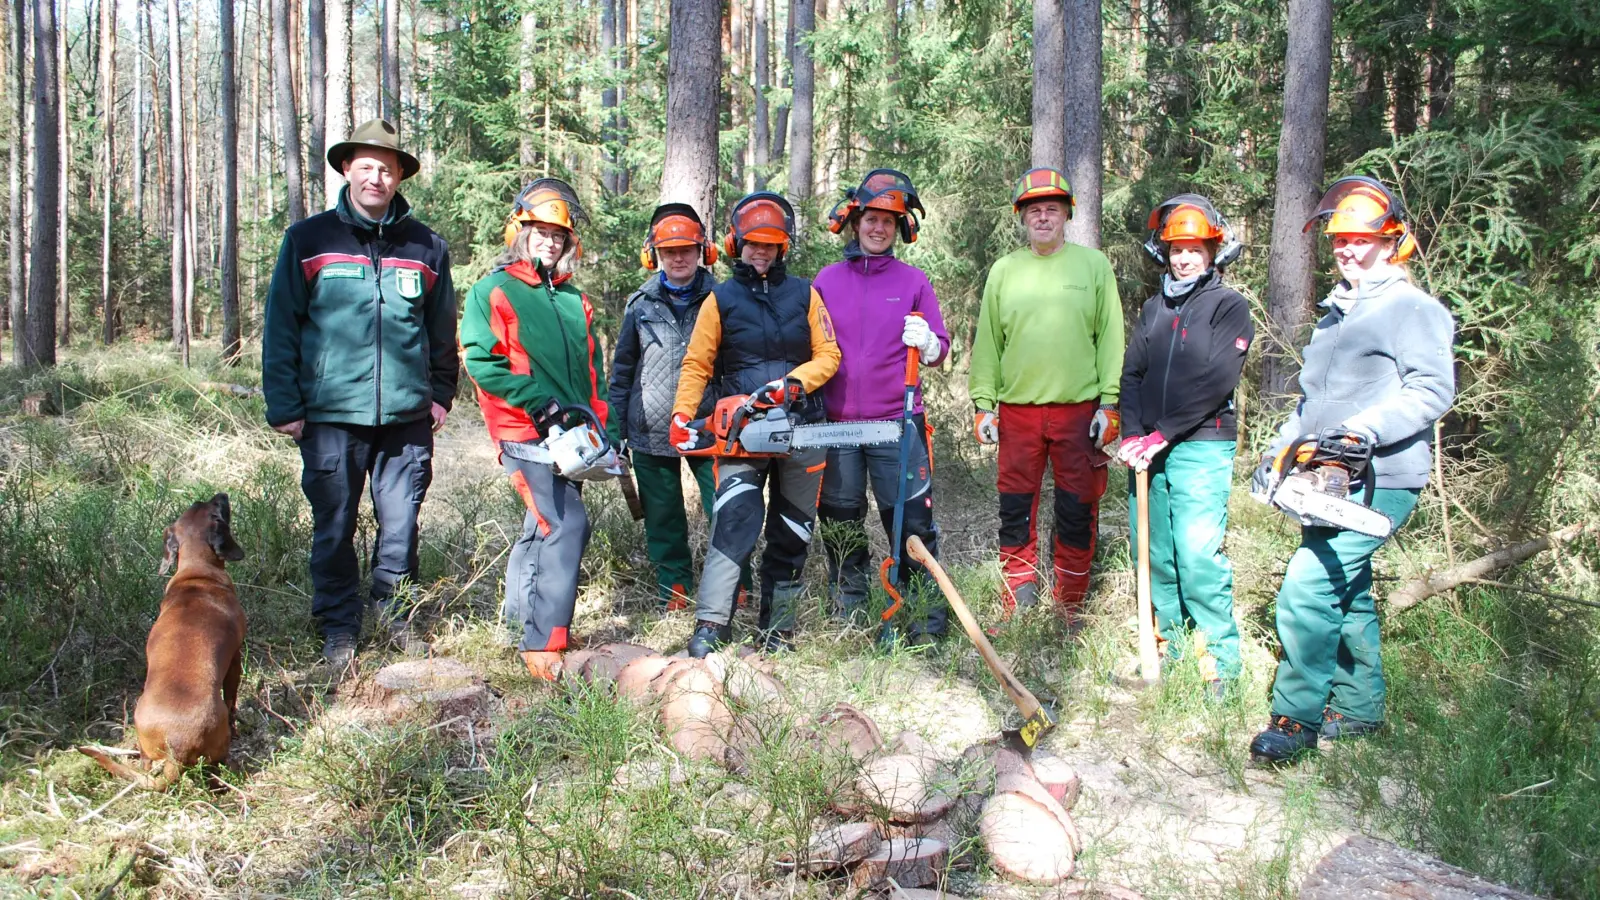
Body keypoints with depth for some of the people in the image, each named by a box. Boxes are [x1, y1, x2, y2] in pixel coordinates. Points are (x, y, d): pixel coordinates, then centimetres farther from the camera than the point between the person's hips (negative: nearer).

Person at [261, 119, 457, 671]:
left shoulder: (425, 246, 10)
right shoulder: (309, 240, 5)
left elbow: (443, 331, 18)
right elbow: (279, 328, 4)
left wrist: (441, 394, 10)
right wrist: (283, 406, -1)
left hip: (407, 416, 2)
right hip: (331, 415, -1)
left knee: (401, 525, 7)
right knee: (334, 528, 4)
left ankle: (394, 614, 25)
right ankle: (339, 631, 18)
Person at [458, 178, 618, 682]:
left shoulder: (575, 301, 18)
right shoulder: (493, 291, -1)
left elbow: (592, 372, 20)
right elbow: (481, 361, -11)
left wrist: (604, 427, 8)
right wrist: (544, 403, -18)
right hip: (525, 434, -7)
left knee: (544, 527, 16)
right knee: (567, 527, -17)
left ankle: (521, 617, 32)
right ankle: (543, 645, -13)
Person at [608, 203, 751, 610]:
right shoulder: (641, 305, 7)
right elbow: (623, 370, 11)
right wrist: (616, 432, 8)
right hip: (651, 433, 2)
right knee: (663, 520, 10)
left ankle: (736, 591, 8)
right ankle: (674, 596, 22)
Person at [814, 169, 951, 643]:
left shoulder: (914, 281, 6)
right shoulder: (827, 279, 10)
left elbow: (940, 350, 5)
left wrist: (927, 342, -17)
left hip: (897, 421, -2)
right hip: (837, 423, 2)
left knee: (911, 519, -3)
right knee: (840, 522, 10)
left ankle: (927, 615, 6)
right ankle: (848, 613, 24)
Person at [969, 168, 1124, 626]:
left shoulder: (1094, 265, 5)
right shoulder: (1004, 270, 9)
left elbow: (1110, 337, 3)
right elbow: (987, 342, 10)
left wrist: (1109, 403, -3)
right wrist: (983, 403, 3)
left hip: (1080, 410, -1)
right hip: (1017, 411, 1)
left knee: (1077, 514, 5)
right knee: (1015, 512, 6)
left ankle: (1070, 609, 19)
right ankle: (1018, 609, 18)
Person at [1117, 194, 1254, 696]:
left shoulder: (1230, 306, 0)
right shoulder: (1155, 308, 17)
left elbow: (1217, 381, -11)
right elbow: (1131, 372, 10)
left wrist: (1163, 434, -14)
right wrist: (1132, 434, -5)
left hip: (1202, 447, -5)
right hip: (1148, 448, 6)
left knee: (1198, 558, -11)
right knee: (1155, 554, 8)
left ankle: (1221, 663, 1)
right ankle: (1171, 647, 21)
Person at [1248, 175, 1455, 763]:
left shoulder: (1412, 309, -7)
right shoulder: (1337, 312, 21)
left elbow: (1433, 390, -19)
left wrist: (1365, 429, -29)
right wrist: (1278, 451, 18)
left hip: (1378, 483, -9)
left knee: (1307, 591, -15)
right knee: (1347, 593, 15)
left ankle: (1297, 719, -5)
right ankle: (1359, 708, 27)